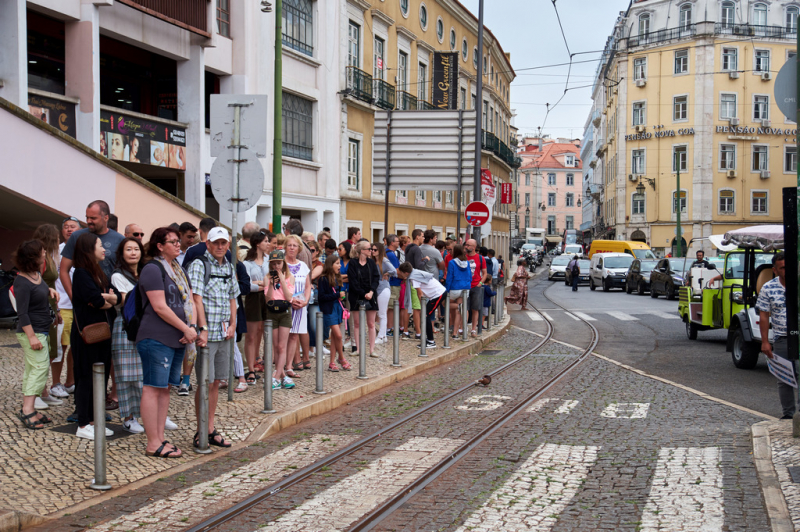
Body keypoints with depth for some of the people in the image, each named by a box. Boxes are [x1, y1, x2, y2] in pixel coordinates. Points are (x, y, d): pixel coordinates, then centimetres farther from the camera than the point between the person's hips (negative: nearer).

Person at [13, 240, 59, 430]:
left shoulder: (36, 274, 7)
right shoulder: (22, 282, -20)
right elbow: (22, 313, -22)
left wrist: (49, 291, 8)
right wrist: (31, 336, -24)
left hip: (41, 332, 10)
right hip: (31, 332, -10)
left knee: (32, 370, 12)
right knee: (40, 366, -14)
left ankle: (28, 408, 18)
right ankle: (28, 409, -14)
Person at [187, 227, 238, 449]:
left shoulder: (229, 268, 14)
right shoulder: (199, 265, -7)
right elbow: (197, 299, -14)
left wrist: (233, 325, 8)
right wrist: (203, 329, -21)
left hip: (224, 333, 6)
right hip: (206, 333, -6)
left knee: (216, 382, 10)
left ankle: (211, 429, 18)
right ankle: (201, 432, 5)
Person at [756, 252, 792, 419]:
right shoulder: (768, 288, 1)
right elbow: (764, 316, 3)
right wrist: (765, 342, 0)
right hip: (781, 339, 1)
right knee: (784, 379, 8)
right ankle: (788, 413, 19)